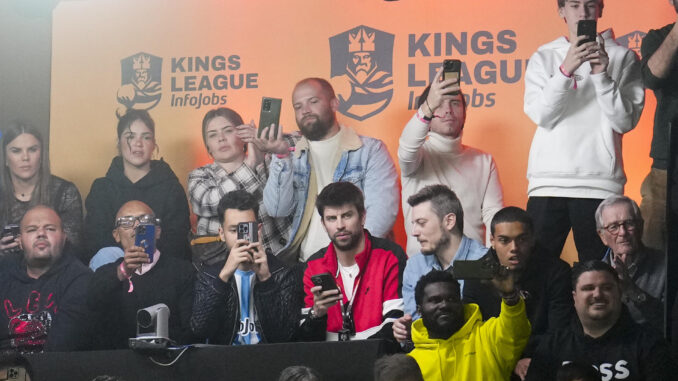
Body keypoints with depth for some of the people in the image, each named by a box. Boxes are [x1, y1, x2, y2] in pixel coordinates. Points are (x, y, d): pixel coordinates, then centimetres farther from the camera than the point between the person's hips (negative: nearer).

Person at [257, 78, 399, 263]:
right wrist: (282, 156, -6)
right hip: (304, 266, 2)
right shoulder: (292, 156, 18)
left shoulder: (371, 150, 9)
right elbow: (278, 210, 4)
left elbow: (383, 209, -3)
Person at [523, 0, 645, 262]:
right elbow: (540, 114, -1)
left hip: (600, 183, -1)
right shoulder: (543, 58, 13)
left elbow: (626, 121, 0)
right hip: (548, 181, 1)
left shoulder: (623, 58, 9)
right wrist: (566, 69, -13)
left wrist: (602, 75, -12)